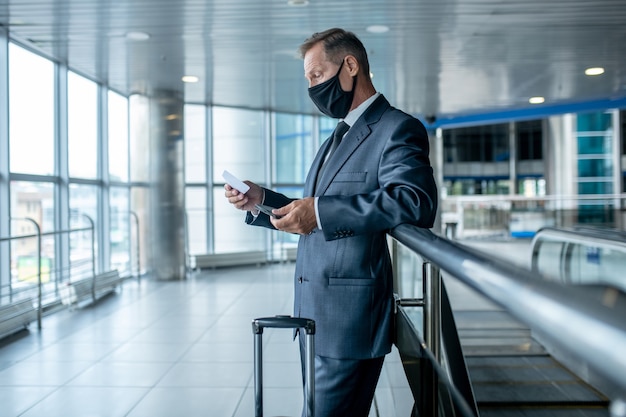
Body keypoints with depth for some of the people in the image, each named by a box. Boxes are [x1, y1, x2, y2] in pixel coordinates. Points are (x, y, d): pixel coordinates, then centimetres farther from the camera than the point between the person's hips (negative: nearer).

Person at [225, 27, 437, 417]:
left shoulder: (397, 129, -8)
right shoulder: (337, 139, 22)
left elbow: (417, 202, -27)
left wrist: (320, 212, -28)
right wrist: (260, 200, 8)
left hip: (349, 318, -9)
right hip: (314, 313, 9)